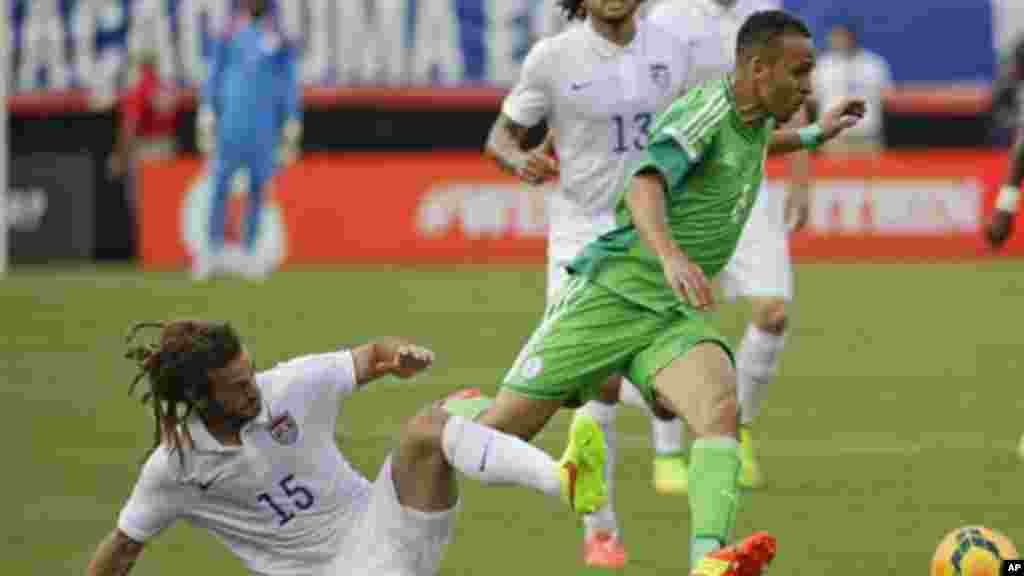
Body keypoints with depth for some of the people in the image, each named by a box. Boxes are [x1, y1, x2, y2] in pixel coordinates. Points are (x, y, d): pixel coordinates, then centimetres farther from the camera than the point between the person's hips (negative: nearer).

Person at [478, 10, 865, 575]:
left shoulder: (754, 119, 12)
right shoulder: (706, 106, -14)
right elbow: (644, 186, -32)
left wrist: (814, 134, 41)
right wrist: (672, 255, -49)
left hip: (676, 316, 6)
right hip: (610, 295, -6)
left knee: (721, 411, -26)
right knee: (499, 431, -2)